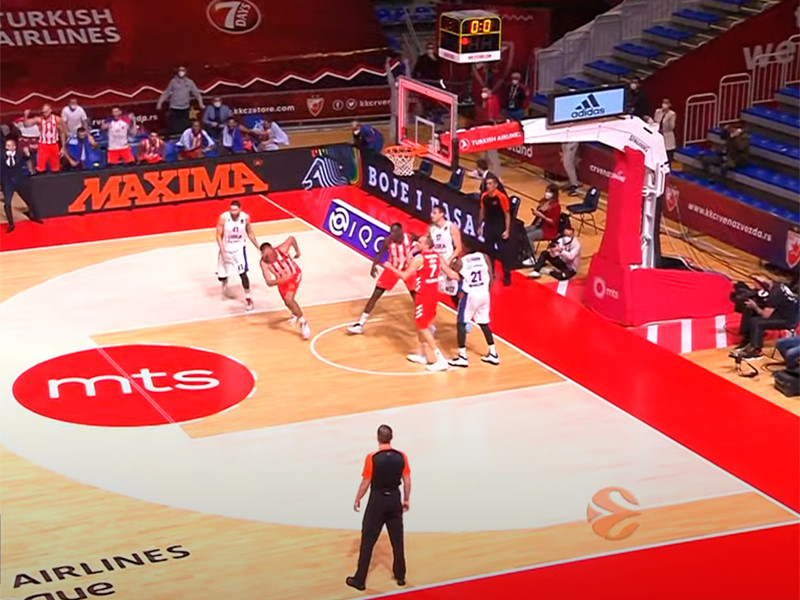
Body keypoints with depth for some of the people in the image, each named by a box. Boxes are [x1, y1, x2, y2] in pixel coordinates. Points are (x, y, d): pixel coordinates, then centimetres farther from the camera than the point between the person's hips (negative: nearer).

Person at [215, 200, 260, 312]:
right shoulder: (223, 218, -21)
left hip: (239, 248, 0)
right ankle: (224, 283, 49)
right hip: (226, 249, 0)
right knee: (221, 275, 11)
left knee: (243, 273, -15)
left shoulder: (245, 217, -13)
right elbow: (219, 235, -15)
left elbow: (250, 233, 4)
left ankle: (248, 298, -2)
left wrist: (258, 247, 5)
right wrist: (223, 251, -24)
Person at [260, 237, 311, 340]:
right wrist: (280, 280, -51)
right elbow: (269, 282, -33)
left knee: (288, 299, -22)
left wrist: (297, 251, 0)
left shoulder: (281, 250, -33)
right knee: (288, 301, 17)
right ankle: (296, 313, 54)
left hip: (294, 274, -3)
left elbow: (291, 238, -11)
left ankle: (303, 322, -6)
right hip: (282, 280, 3)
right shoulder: (264, 263, -30)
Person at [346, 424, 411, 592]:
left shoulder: (372, 458, -15)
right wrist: (406, 500, 15)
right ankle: (400, 576, 24)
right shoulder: (401, 457, -5)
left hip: (377, 501, -3)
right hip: (395, 500, 3)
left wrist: (357, 500, 4)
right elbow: (407, 480, 2)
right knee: (397, 540, 15)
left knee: (367, 541, 3)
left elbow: (366, 482, -9)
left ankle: (360, 580, 6)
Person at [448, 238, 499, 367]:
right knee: (484, 323, 19)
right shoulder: (484, 257, -3)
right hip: (484, 294, 5)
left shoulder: (460, 262, -12)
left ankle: (462, 357, 6)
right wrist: (486, 290, 15)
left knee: (461, 323, 8)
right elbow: (491, 278, 0)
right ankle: (493, 354, 21)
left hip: (470, 295, -4)